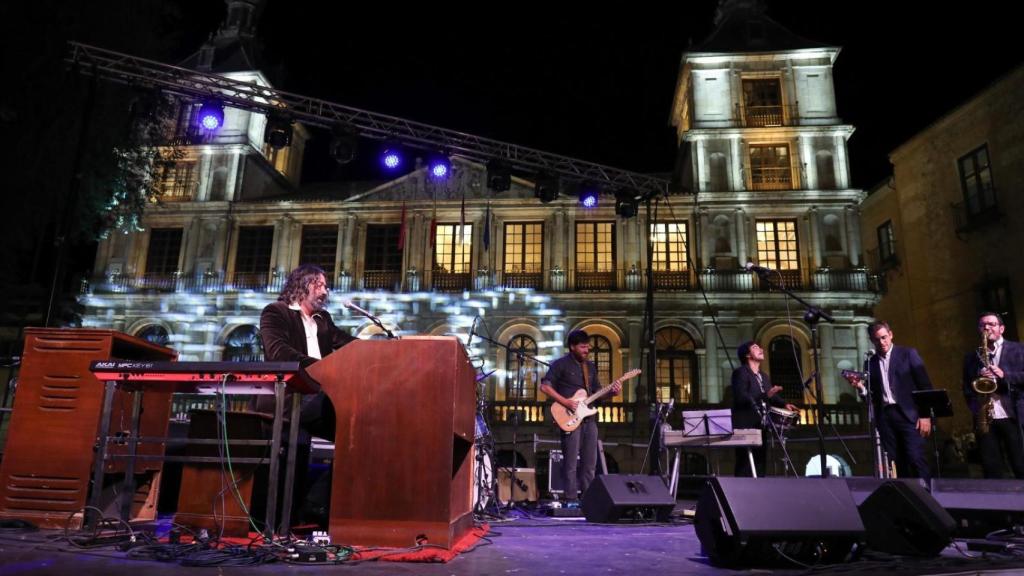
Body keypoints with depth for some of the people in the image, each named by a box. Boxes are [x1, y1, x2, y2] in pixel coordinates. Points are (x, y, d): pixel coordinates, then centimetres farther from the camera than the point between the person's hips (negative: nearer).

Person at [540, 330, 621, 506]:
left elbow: (597, 391, 20)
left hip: (589, 418, 6)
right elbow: (545, 386, -9)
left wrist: (612, 391, 0)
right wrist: (565, 402, -16)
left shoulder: (591, 366, 17)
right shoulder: (561, 364, -3)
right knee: (571, 463, -3)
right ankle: (571, 500, 4)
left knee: (590, 463, 8)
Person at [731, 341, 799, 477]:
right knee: (746, 467, -8)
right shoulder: (740, 372, -9)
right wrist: (765, 395, -28)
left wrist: (784, 404, 2)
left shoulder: (763, 376, 20)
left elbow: (771, 395, 22)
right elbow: (740, 397, -20)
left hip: (761, 426, 9)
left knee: (760, 464, 11)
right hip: (746, 427, -9)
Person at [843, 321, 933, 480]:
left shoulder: (908, 354, 4)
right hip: (885, 417, 3)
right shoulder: (870, 363, 13)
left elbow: (925, 385, 0)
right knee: (895, 463, 3)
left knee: (916, 458, -12)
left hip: (908, 414, -3)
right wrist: (860, 387, -7)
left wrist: (925, 415, -7)